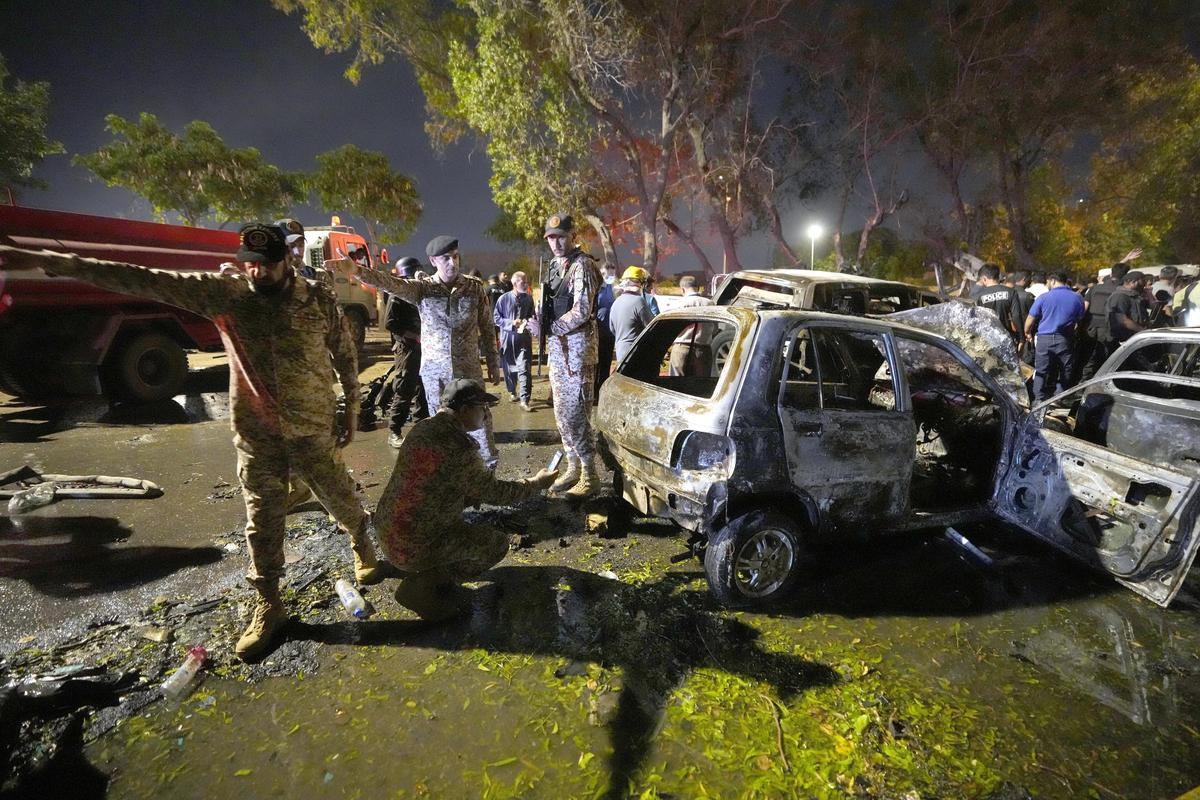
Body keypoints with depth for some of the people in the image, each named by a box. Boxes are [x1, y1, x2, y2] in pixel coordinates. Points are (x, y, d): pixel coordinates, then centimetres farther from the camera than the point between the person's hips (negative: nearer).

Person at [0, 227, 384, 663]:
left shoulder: (318, 298, -7)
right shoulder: (223, 293, -4)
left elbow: (345, 354, 1)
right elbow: (143, 280, -3)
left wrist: (352, 408, 3)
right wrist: (49, 261, -5)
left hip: (313, 429, -1)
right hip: (255, 433, 2)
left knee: (341, 500, 12)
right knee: (262, 521, 9)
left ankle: (361, 543, 44)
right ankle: (267, 605, 24)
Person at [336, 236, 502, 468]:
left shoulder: (474, 286, 0)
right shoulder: (422, 288, -1)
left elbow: (487, 328, 4)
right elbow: (390, 283, -18)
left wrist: (492, 365, 5)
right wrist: (356, 270, -37)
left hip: (468, 370, -1)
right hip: (433, 370, 1)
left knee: (478, 419, 4)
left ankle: (490, 468, 19)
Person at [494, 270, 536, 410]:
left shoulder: (529, 298, 5)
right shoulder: (504, 298, -4)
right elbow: (496, 318, -2)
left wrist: (532, 322, -7)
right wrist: (512, 323, -15)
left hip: (524, 338, 1)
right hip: (508, 338, -1)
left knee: (525, 369, -9)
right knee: (509, 368, 13)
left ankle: (524, 400, -9)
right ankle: (512, 392, 36)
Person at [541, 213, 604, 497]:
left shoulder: (582, 265, -10)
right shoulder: (555, 266, 16)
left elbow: (581, 312, -20)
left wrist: (548, 328, -12)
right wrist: (544, 327, 4)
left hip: (577, 346, -9)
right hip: (556, 347, 9)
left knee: (576, 413, -8)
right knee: (562, 412, 13)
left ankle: (590, 475, 4)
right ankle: (573, 468, 25)